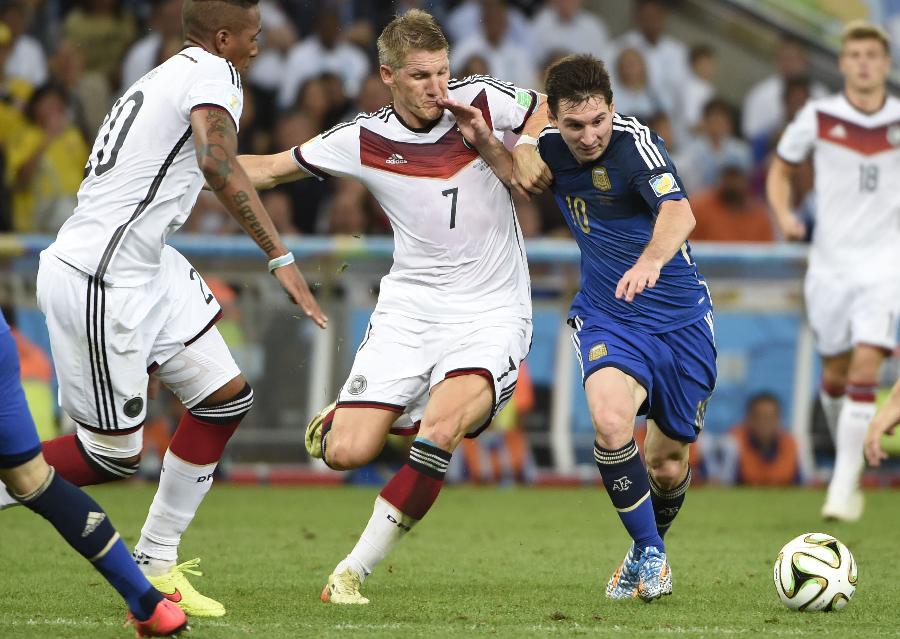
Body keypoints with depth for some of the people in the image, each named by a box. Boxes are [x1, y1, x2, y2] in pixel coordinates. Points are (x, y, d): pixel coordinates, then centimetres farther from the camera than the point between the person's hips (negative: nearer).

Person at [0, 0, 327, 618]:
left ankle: (156, 563, 14)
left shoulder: (164, 77, 16)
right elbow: (216, 161, -31)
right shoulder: (213, 74, -12)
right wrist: (281, 257, -33)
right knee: (114, 454, -2)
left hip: (143, 269, 10)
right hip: (99, 283, -10)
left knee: (227, 398, 9)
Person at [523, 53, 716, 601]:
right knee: (611, 423, -28)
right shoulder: (550, 145, -7)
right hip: (607, 315, 2)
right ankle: (649, 554, -10)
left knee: (669, 463, 8)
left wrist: (650, 259, -62)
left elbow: (679, 212, -40)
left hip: (681, 316, -2)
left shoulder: (636, 142, -24)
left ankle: (652, 546, 41)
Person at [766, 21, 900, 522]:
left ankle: (844, 488, -16)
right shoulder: (817, 117, -1)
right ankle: (848, 461, 34)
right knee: (835, 376, 8)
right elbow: (781, 171, 12)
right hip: (830, 261, 2)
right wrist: (785, 215, -6)